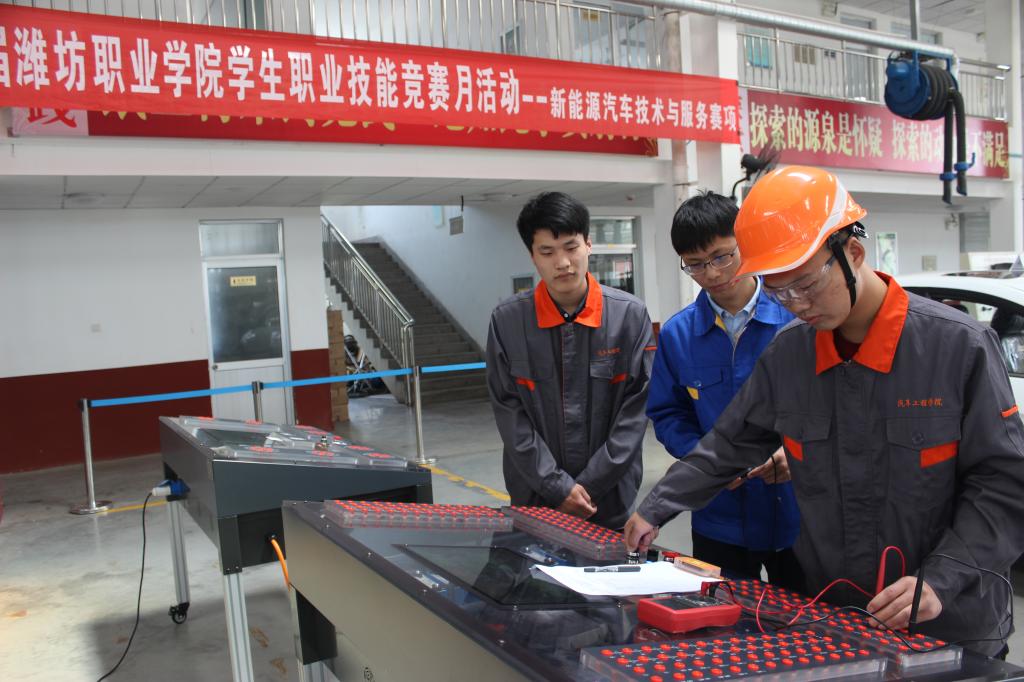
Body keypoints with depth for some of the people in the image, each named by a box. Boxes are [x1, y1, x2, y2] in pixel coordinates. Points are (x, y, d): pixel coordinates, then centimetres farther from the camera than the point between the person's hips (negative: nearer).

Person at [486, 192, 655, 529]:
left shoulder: (630, 315, -5)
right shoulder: (506, 320, -5)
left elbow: (635, 408, -6)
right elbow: (509, 413, -6)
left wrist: (589, 487, -10)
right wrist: (558, 489, -11)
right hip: (534, 500, 0)